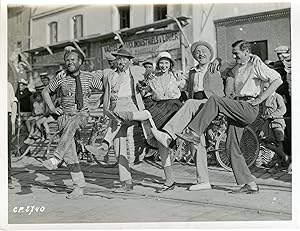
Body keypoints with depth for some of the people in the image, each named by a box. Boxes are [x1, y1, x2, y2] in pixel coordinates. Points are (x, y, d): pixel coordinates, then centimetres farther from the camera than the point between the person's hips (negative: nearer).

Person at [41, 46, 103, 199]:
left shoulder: (89, 77, 2)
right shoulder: (61, 77, 2)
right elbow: (45, 92, 14)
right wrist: (52, 108, 3)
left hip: (82, 115, -1)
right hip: (65, 115, 1)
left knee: (71, 124, -39)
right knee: (69, 154, -7)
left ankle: (56, 159, -38)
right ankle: (79, 186, 1)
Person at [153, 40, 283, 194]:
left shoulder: (256, 65, 1)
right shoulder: (236, 69, 25)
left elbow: (278, 80, -9)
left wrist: (260, 98, -15)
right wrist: (217, 61, 23)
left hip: (249, 108, -9)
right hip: (237, 111, 9)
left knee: (214, 100, -26)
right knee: (232, 148, 2)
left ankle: (194, 133, -27)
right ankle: (250, 184, 6)